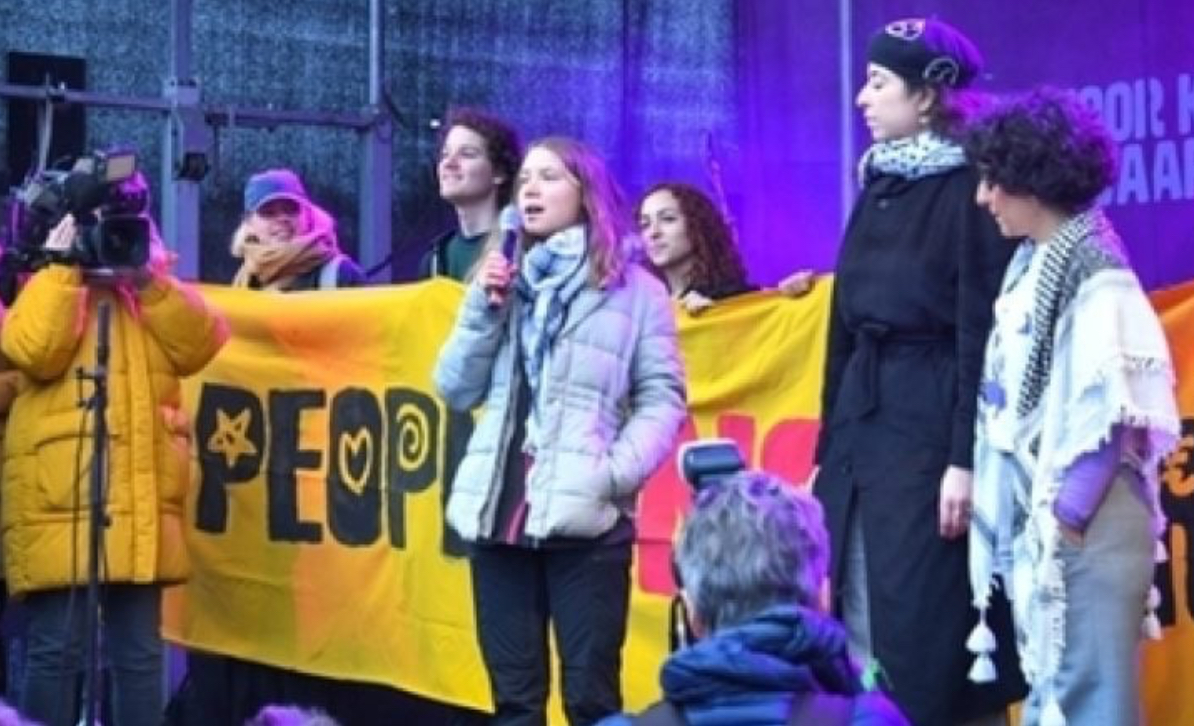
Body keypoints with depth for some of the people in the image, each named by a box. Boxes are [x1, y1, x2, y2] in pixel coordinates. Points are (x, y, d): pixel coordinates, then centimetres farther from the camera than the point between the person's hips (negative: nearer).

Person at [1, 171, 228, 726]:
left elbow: (201, 346, 0)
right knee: (56, 648, -5)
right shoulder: (49, 286, 5)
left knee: (139, 650, 7)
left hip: (141, 499, 4)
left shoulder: (153, 292, 16)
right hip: (60, 500, -4)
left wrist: (149, 281, -5)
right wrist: (62, 266, -8)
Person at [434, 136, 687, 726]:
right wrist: (483, 310, 2)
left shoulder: (634, 289, 7)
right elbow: (457, 391, 15)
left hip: (585, 517, -4)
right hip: (498, 511, 4)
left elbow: (662, 398, 1)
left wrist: (618, 472, -14)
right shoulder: (503, 283, 19)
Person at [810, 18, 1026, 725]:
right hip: (863, 425, 8)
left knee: (925, 629, -5)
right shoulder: (878, 188, 15)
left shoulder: (969, 189, -8)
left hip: (932, 426, -8)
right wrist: (827, 447, 15)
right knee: (857, 627, 8)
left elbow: (985, 334, -13)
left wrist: (967, 457, -19)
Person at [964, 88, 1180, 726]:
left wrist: (1071, 510, -15)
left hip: (1082, 515, -9)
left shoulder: (1094, 269, -13)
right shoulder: (1030, 263, 12)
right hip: (1031, 506, 9)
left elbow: (1115, 405, -16)